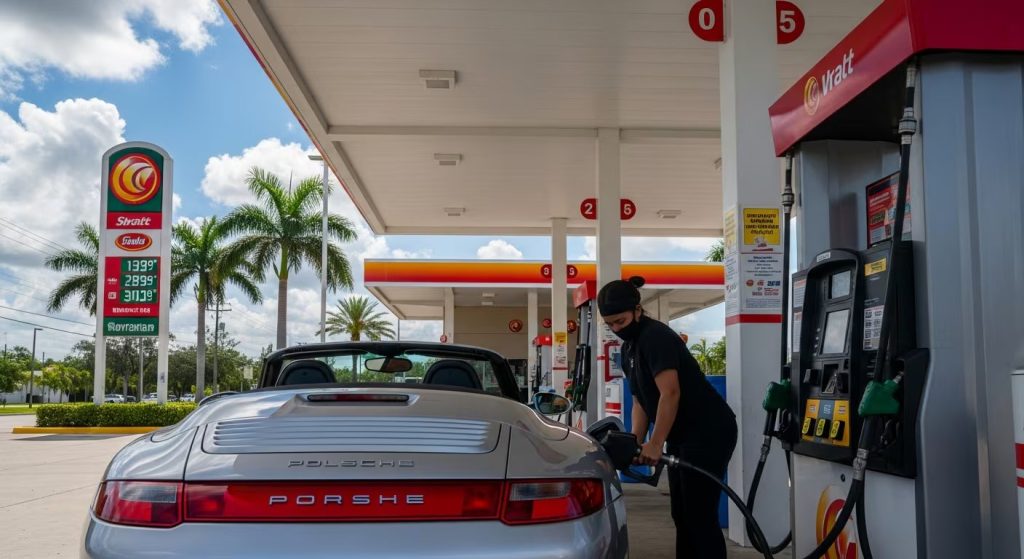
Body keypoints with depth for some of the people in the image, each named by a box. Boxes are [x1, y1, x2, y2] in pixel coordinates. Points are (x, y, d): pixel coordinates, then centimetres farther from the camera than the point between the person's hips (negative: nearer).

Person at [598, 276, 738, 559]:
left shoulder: (656, 337, -16)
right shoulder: (629, 347, 13)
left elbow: (671, 393, -24)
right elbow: (641, 401, 14)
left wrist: (655, 443, -21)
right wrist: (635, 442, 2)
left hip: (709, 432, -10)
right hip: (682, 436, 10)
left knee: (700, 515, -9)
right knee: (682, 514, 12)